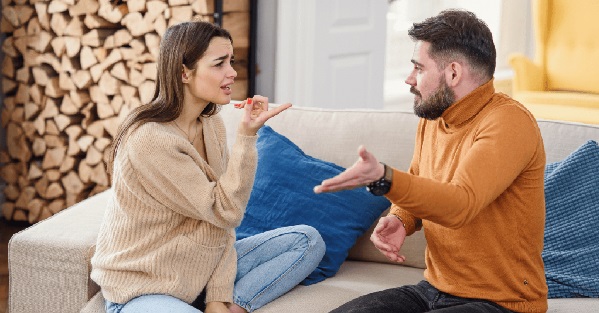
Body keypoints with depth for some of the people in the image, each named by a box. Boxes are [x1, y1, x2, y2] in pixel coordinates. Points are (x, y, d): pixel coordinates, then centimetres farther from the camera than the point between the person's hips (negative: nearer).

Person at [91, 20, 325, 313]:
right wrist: (246, 136, -24)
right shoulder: (149, 140, -22)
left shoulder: (211, 124, 3)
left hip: (200, 270, 9)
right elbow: (225, 212, -19)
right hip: (142, 287, -9)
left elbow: (220, 218, 2)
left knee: (307, 240, 1)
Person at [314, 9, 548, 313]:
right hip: (433, 289, 8)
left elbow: (460, 204, -31)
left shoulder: (508, 122, -18)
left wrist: (383, 179, -45)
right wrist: (398, 220, -3)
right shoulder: (432, 119, 8)